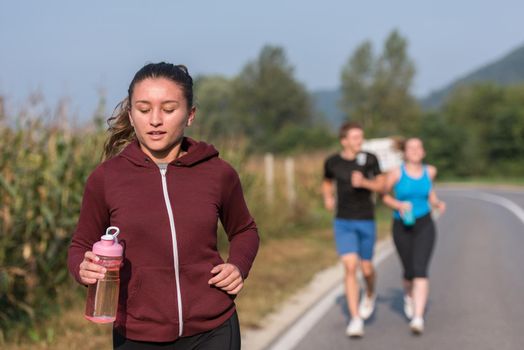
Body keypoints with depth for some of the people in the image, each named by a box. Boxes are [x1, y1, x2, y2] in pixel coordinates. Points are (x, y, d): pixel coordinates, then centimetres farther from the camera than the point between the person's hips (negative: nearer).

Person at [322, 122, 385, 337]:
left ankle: (370, 294, 45)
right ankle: (356, 320, -9)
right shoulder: (332, 162, -1)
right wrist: (327, 197, -3)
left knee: (366, 268, 9)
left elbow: (381, 185, 1)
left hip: (366, 222, 0)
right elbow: (327, 183, 18)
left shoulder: (369, 159, -5)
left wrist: (364, 183, -19)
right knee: (350, 267, -13)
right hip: (343, 223, 0)